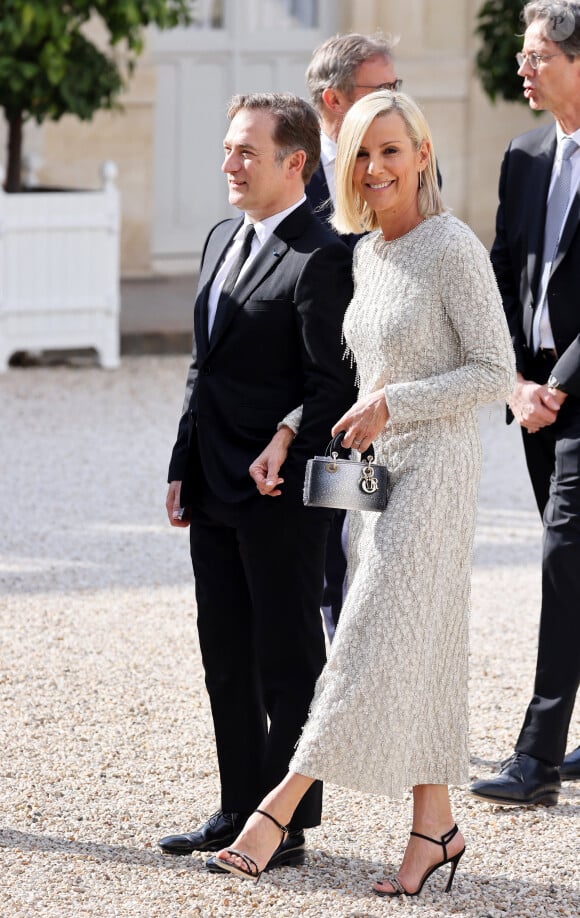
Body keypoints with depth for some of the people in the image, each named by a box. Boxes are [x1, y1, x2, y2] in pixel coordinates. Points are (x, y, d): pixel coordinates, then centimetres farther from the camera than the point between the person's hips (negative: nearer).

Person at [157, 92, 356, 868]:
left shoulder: (321, 259, -14)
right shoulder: (223, 241, 14)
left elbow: (333, 386, -16)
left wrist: (284, 450, -22)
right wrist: (184, 468, 15)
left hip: (281, 494, -9)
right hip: (215, 492, 9)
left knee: (288, 664, 1)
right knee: (226, 660, 14)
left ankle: (287, 827, 8)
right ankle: (240, 811, 24)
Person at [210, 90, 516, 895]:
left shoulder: (453, 250, -13)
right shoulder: (364, 254, 11)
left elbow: (496, 373, -14)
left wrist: (393, 404, -18)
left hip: (433, 467, -8)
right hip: (375, 467, 8)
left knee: (375, 645, -7)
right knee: (416, 652, 9)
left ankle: (279, 810, -9)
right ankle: (435, 827, 13)